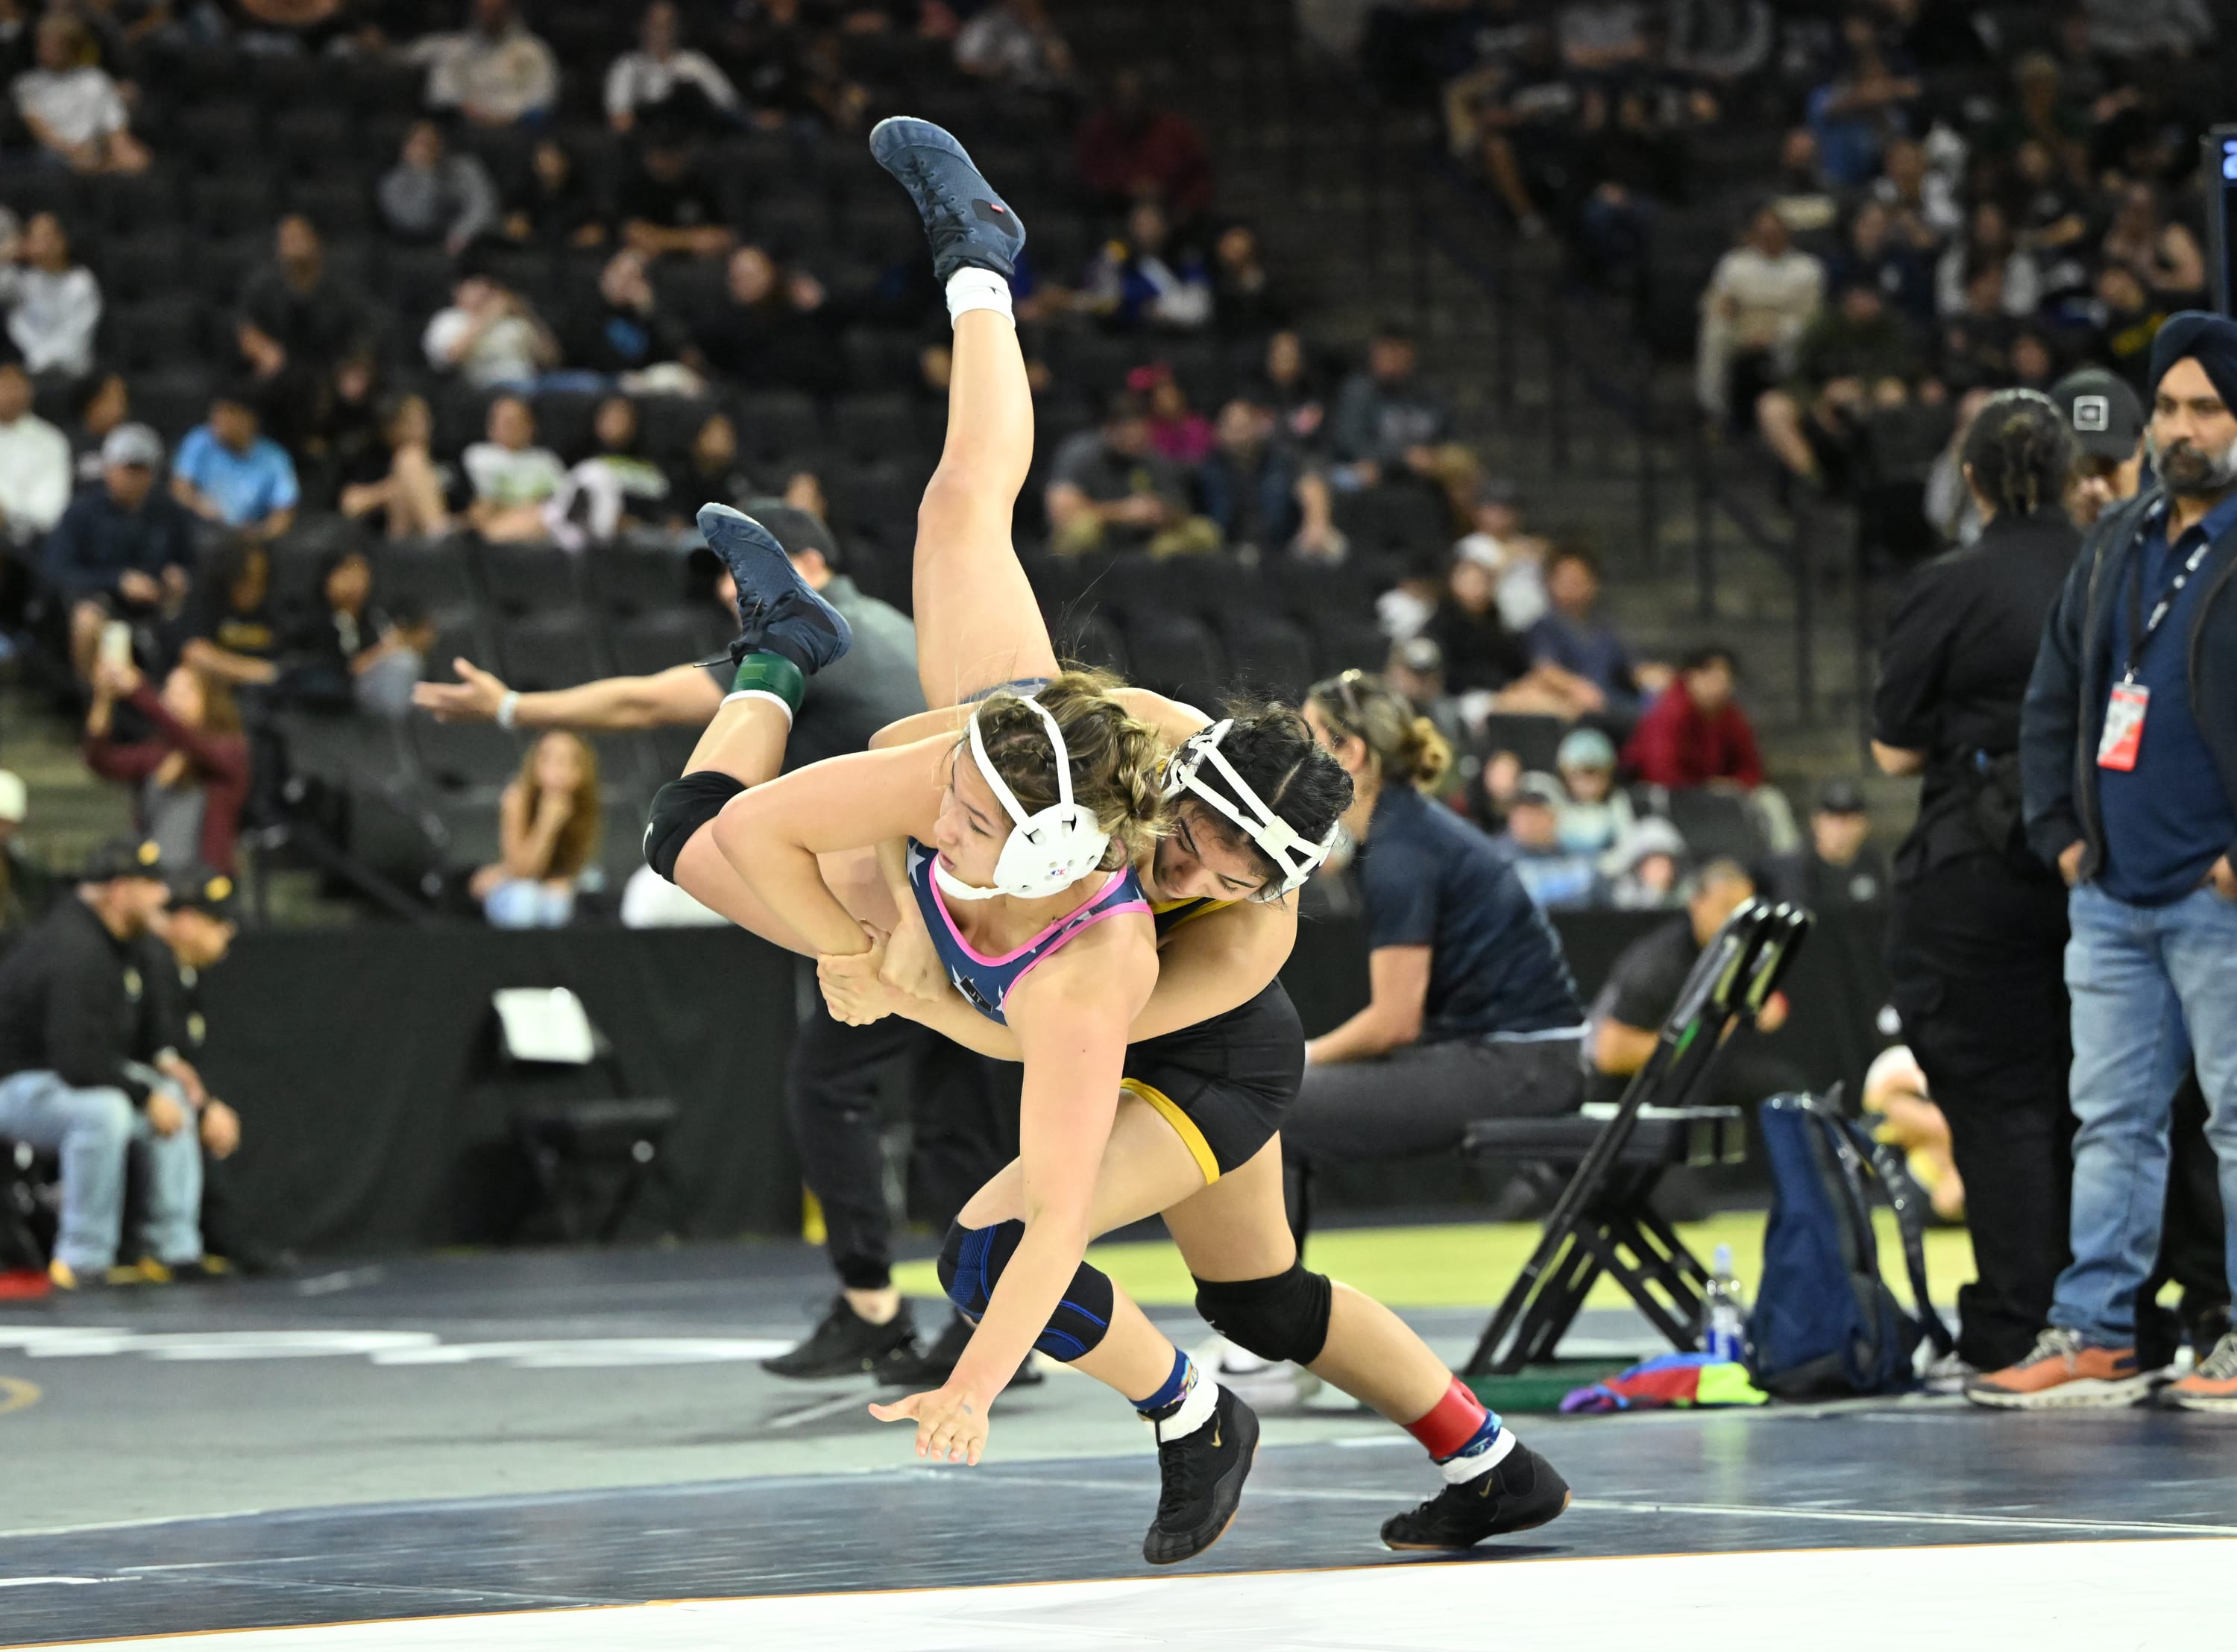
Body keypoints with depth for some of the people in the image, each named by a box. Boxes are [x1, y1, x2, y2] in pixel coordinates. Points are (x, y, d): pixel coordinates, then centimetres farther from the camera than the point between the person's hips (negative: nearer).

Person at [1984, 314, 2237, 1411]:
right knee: (2110, 1118, 8)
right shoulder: (2115, 548, 16)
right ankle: (2093, 1337, 11)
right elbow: (2053, 697, 23)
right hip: (2111, 895, 7)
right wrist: (2060, 828, 12)